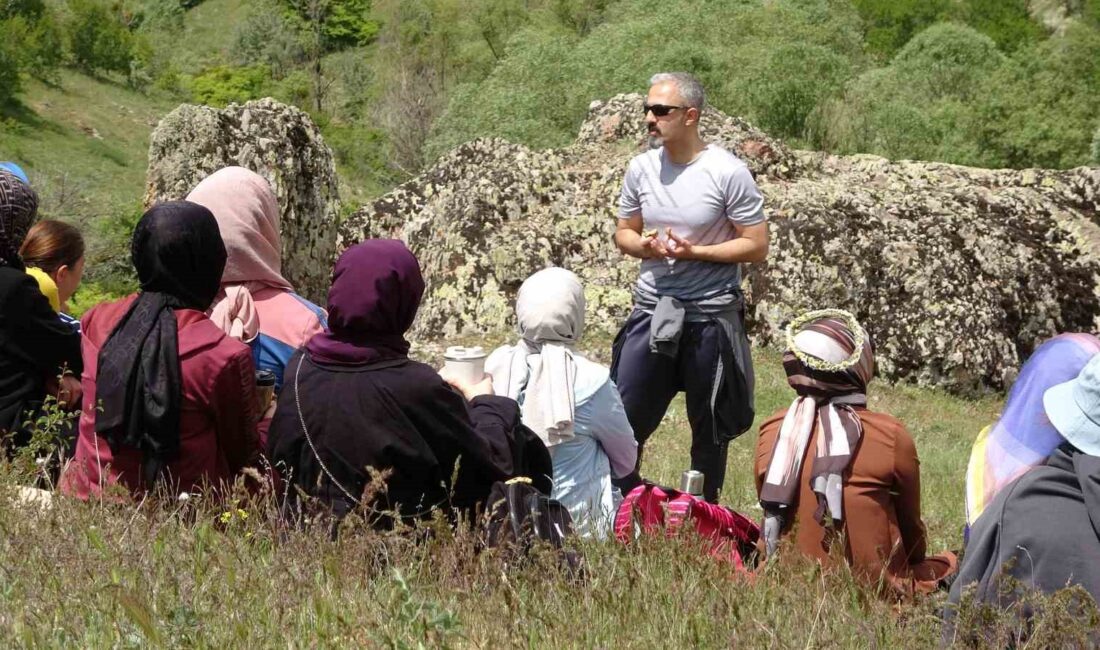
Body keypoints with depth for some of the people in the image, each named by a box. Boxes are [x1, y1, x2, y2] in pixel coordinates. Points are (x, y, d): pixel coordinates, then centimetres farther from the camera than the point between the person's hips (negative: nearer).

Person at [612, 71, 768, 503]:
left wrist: (693, 251, -19)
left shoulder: (728, 172, -11)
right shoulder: (641, 168, 2)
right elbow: (623, 233, 13)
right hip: (651, 311, 4)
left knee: (710, 430, 11)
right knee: (622, 419, 0)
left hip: (710, 316, -3)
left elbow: (757, 247, -10)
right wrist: (644, 245, -10)